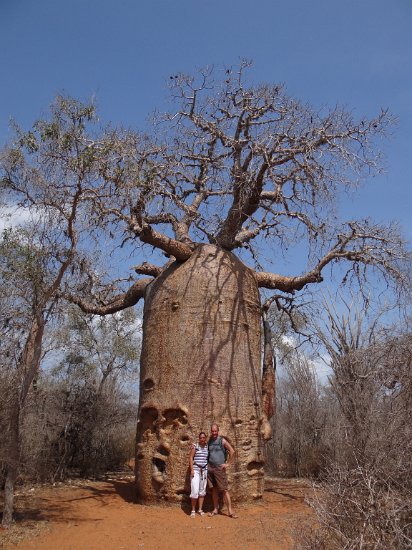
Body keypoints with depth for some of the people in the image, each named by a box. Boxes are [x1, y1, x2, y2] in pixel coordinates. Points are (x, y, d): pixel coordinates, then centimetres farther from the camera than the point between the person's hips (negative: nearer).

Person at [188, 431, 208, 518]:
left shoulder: (208, 446, 6)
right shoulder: (195, 446, -4)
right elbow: (190, 457, -5)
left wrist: (209, 471, 8)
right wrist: (192, 470, -11)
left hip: (204, 470, 4)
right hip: (196, 470, -4)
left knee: (202, 490, 9)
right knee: (195, 491, -9)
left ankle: (200, 509, 19)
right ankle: (193, 510, 4)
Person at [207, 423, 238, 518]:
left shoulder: (222, 440, -6)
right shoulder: (209, 441, 9)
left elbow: (232, 451, -9)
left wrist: (228, 464, -9)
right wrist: (207, 464, 11)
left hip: (219, 468, -5)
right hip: (210, 468, 5)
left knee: (224, 490, -5)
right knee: (214, 489, 10)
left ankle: (230, 511, -2)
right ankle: (215, 509, 19)